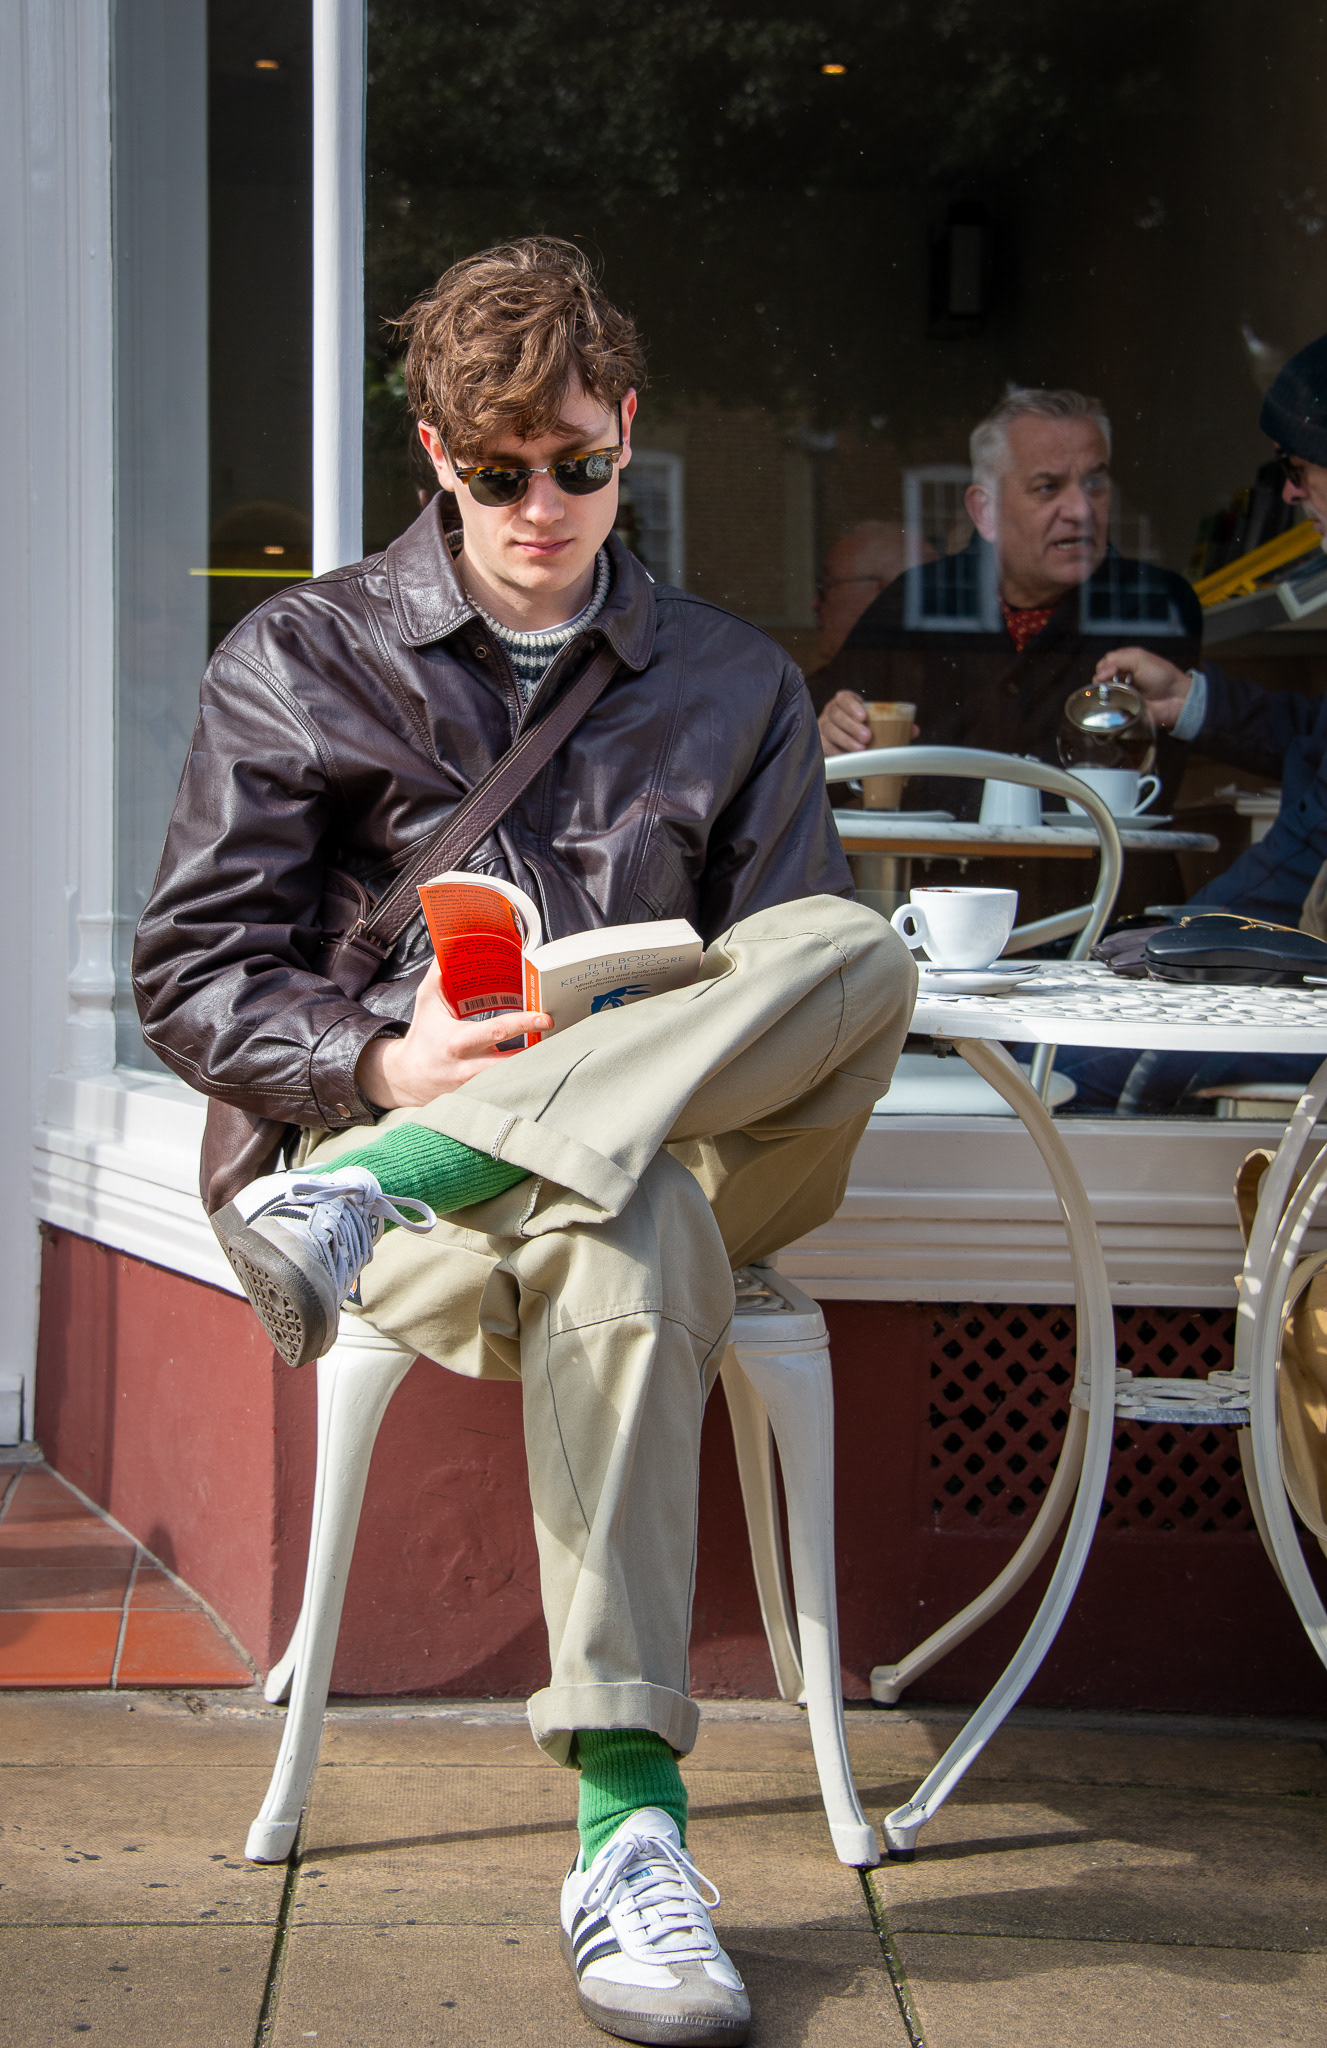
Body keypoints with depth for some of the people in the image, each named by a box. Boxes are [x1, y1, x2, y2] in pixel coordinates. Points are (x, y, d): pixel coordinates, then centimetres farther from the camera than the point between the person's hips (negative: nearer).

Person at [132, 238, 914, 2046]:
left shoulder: (736, 688, 17)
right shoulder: (300, 662, 11)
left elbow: (799, 978, 11)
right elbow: (193, 980, 5)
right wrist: (381, 1061, -16)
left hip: (677, 1139, 3)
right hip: (400, 1133, -2)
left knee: (860, 946, -30)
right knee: (628, 1237, -39)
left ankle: (371, 1201, -41)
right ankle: (629, 1830, -43)